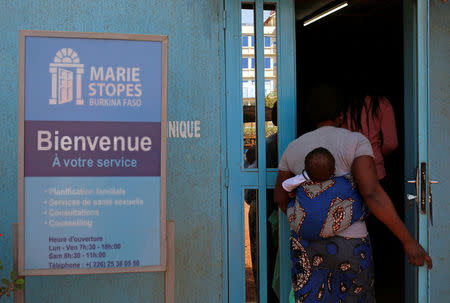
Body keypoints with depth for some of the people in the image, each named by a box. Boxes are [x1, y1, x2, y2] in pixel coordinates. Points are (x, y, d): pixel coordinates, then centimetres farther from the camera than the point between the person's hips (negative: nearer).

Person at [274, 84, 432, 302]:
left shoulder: (294, 148, 6)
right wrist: (408, 241, -15)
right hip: (349, 243, -3)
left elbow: (280, 197, 13)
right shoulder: (356, 141, -7)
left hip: (306, 243, 3)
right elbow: (372, 193, -19)